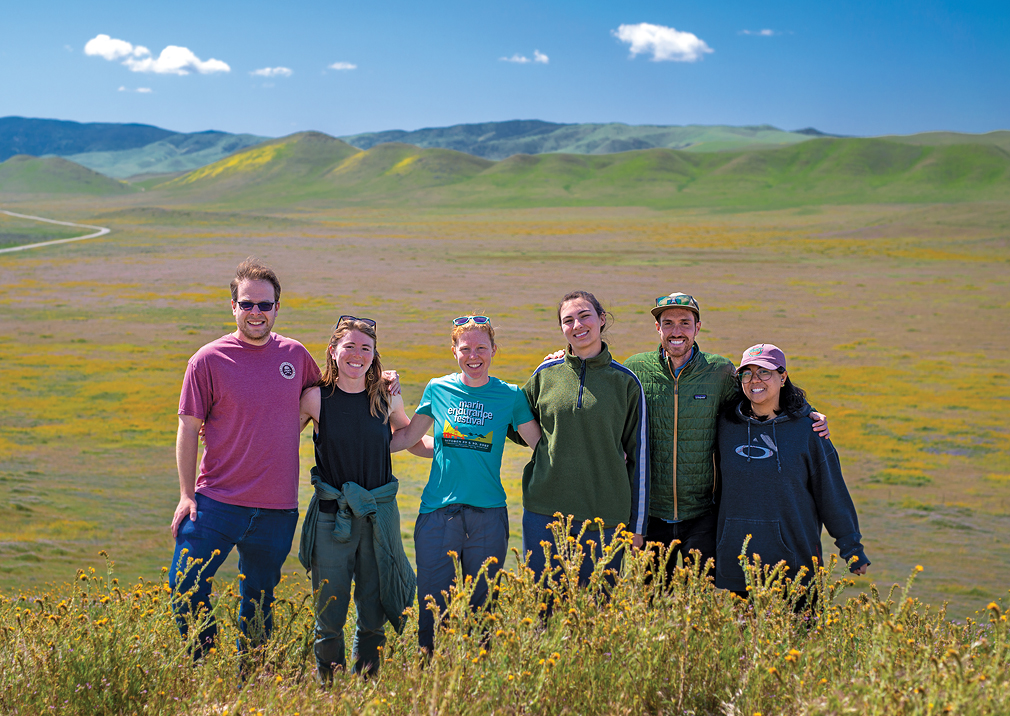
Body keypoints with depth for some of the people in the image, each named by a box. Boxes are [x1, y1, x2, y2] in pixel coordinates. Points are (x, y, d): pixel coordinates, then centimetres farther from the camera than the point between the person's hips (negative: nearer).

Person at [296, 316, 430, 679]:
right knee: (329, 616, 1)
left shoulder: (387, 400, 2)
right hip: (331, 515, -2)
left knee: (373, 617, 8)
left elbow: (415, 442, 18)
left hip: (379, 514, 2)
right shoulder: (316, 398, -3)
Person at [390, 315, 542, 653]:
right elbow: (406, 437, 15)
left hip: (489, 514, 0)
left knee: (480, 606, 7)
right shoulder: (438, 389, 6)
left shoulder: (510, 396, 4)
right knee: (433, 603, 1)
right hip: (438, 511, 0)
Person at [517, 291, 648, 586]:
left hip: (604, 517, -1)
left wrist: (636, 526, 4)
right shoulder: (546, 374, 5)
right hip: (544, 511, 1)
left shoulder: (626, 382, 2)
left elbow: (638, 454, 5)